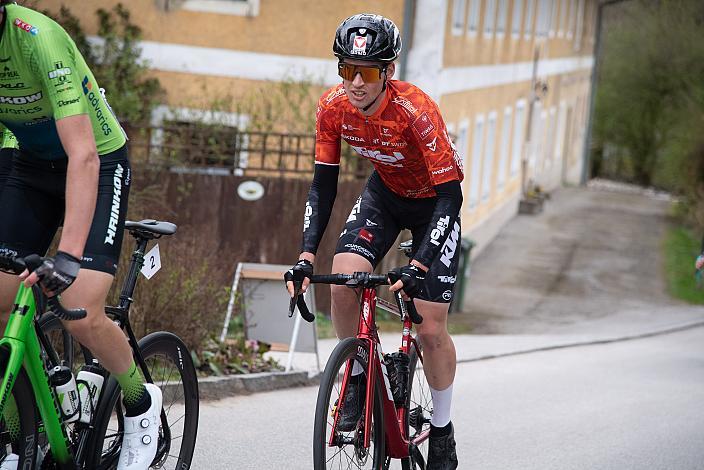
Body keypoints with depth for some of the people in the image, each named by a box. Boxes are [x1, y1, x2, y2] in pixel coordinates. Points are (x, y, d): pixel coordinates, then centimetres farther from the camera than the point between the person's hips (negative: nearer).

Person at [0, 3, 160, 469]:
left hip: (98, 164, -5)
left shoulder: (38, 38, -34)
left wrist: (69, 256, -47)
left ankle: (142, 403, 11)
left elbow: (82, 155, -38)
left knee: (81, 316, -18)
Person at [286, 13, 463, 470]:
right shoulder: (333, 107, -21)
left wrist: (418, 266, -41)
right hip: (385, 192, 4)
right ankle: (357, 380, 2)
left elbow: (450, 193, -33)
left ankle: (442, 431, 13)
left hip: (434, 201, -4)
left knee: (431, 328, -8)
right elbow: (324, 184, -12)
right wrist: (307, 256, -22)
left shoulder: (417, 110, -35)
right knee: (343, 280, -22)